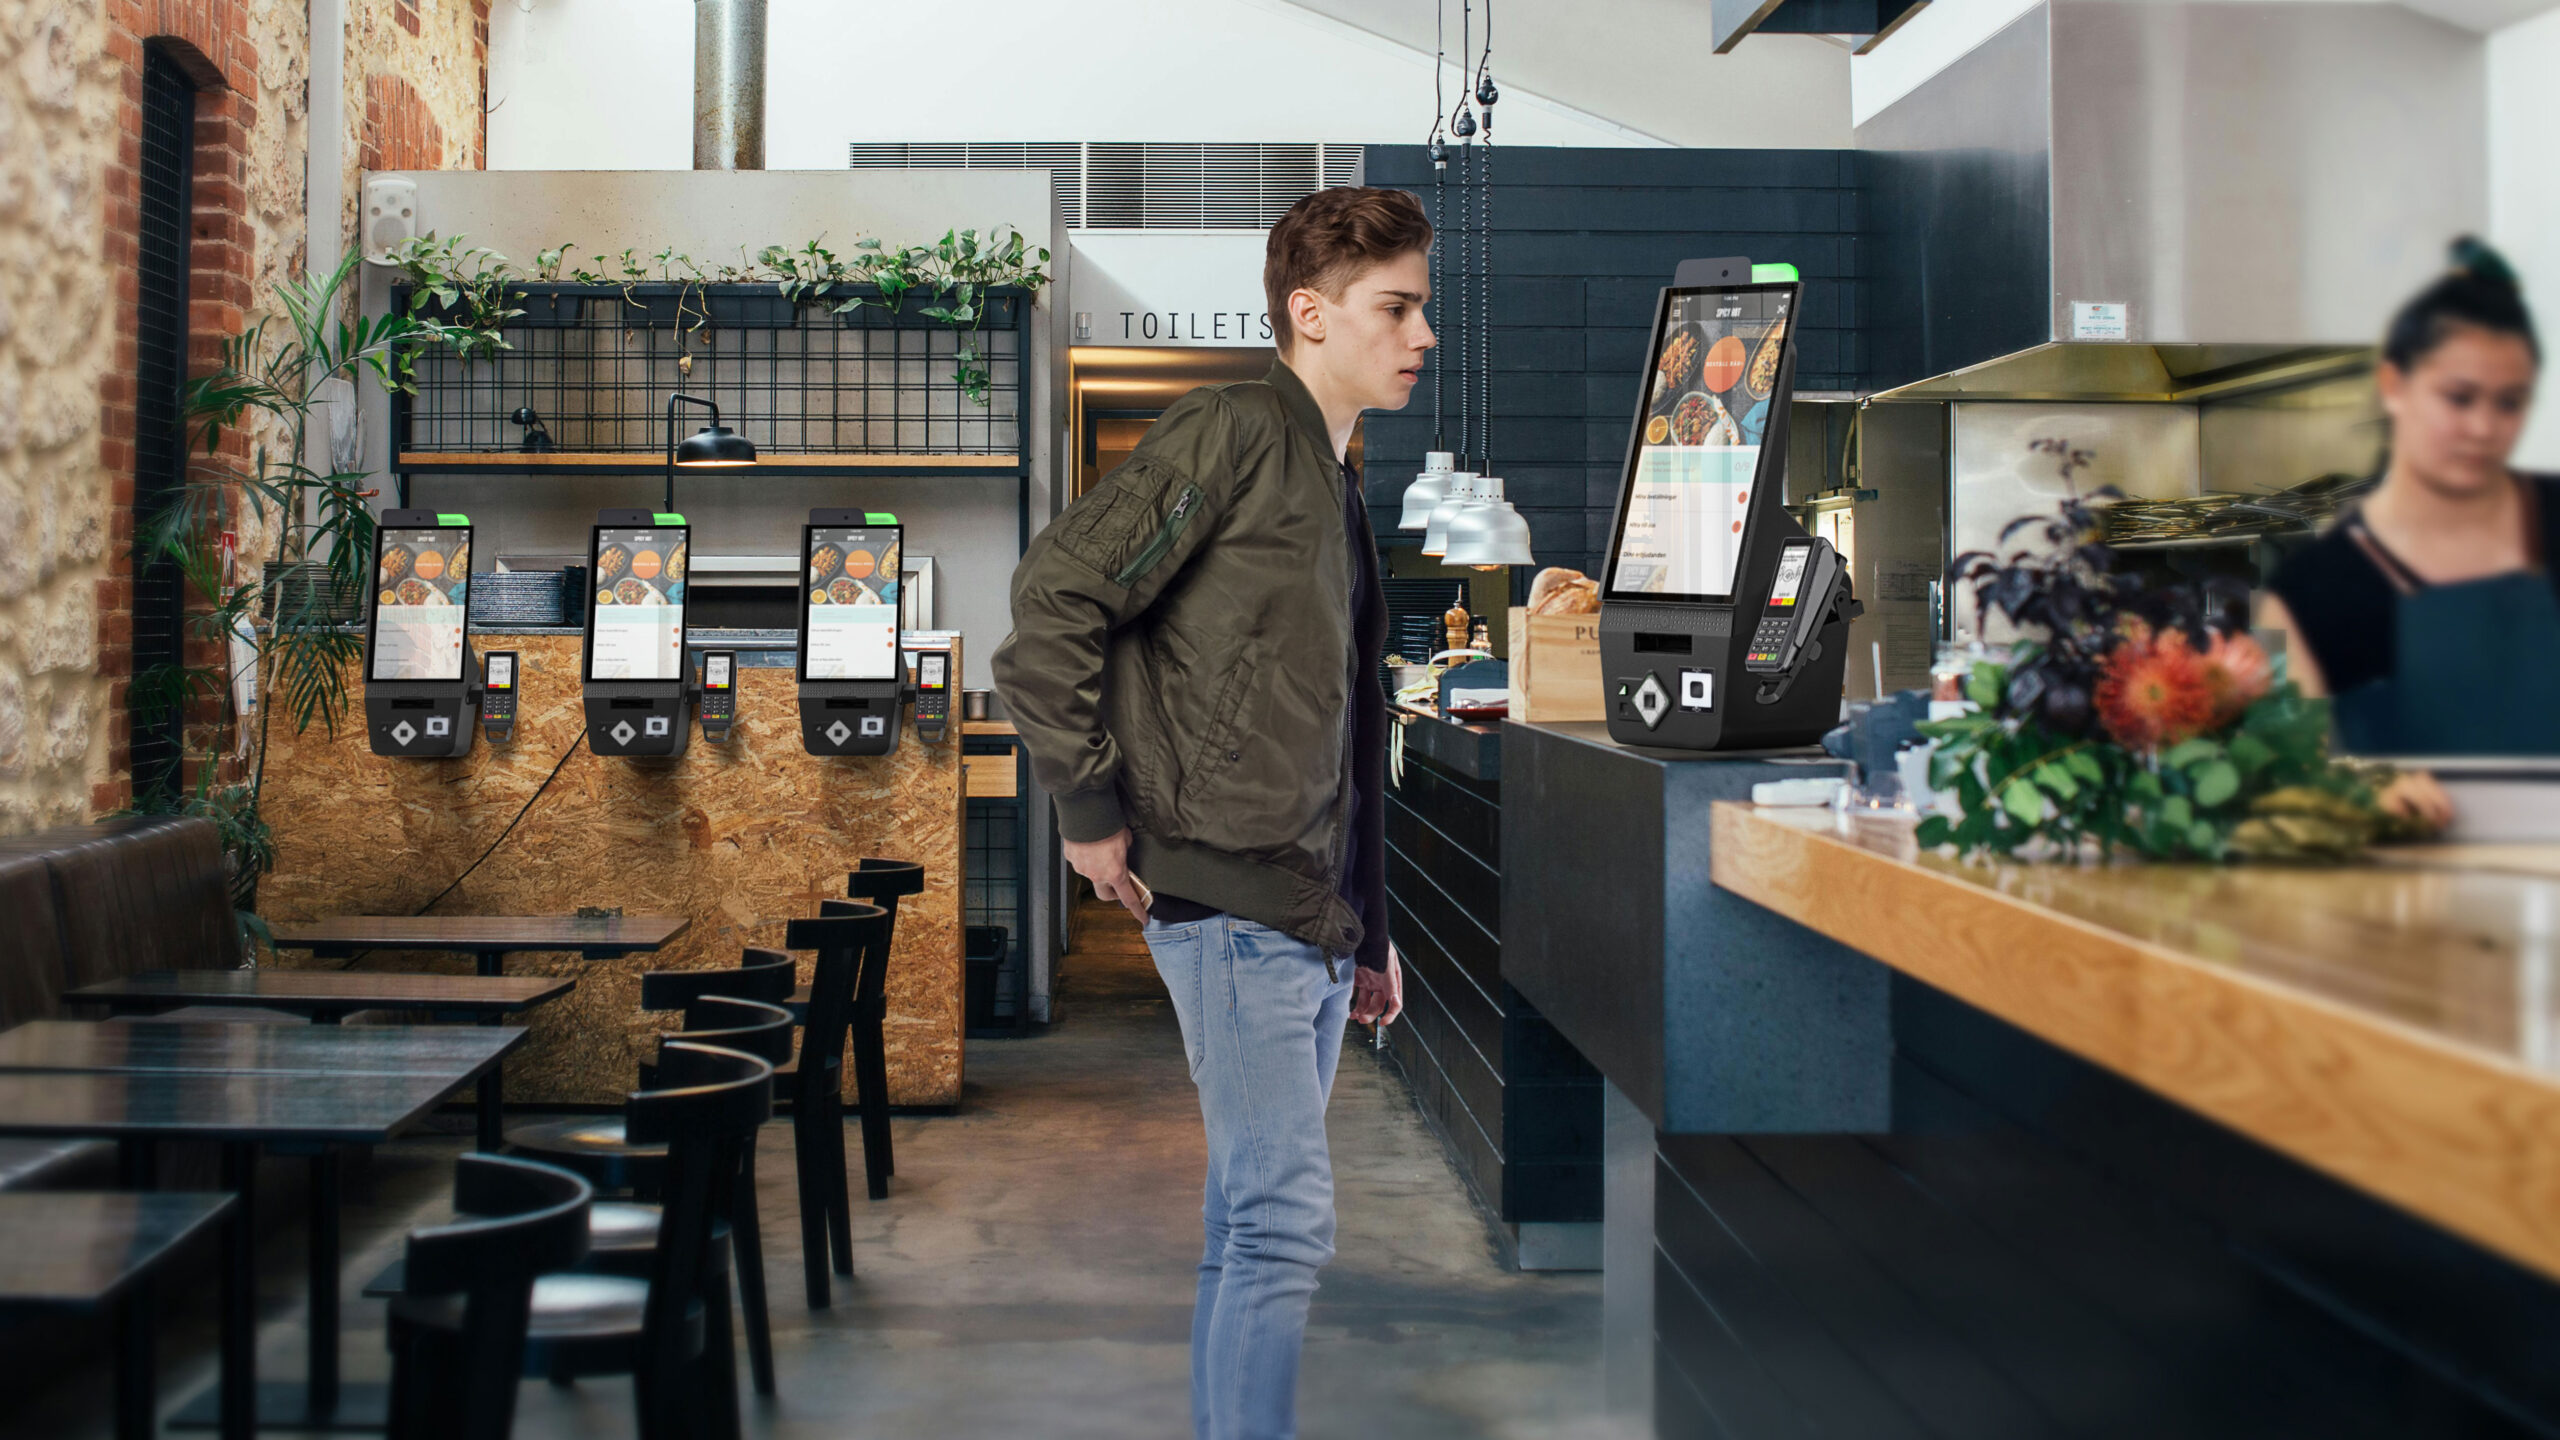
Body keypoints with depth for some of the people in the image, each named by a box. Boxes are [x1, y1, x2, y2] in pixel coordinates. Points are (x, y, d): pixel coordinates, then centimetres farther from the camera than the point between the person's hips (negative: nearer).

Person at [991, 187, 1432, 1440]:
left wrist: (1369, 924, 20)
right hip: (1232, 901, -9)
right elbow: (1054, 593, -17)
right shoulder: (1235, 431, -8)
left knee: (1251, 1224, 13)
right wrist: (1089, 807, -14)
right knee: (1285, 1220, -10)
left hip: (1313, 922, 9)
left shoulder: (1336, 485, 20)